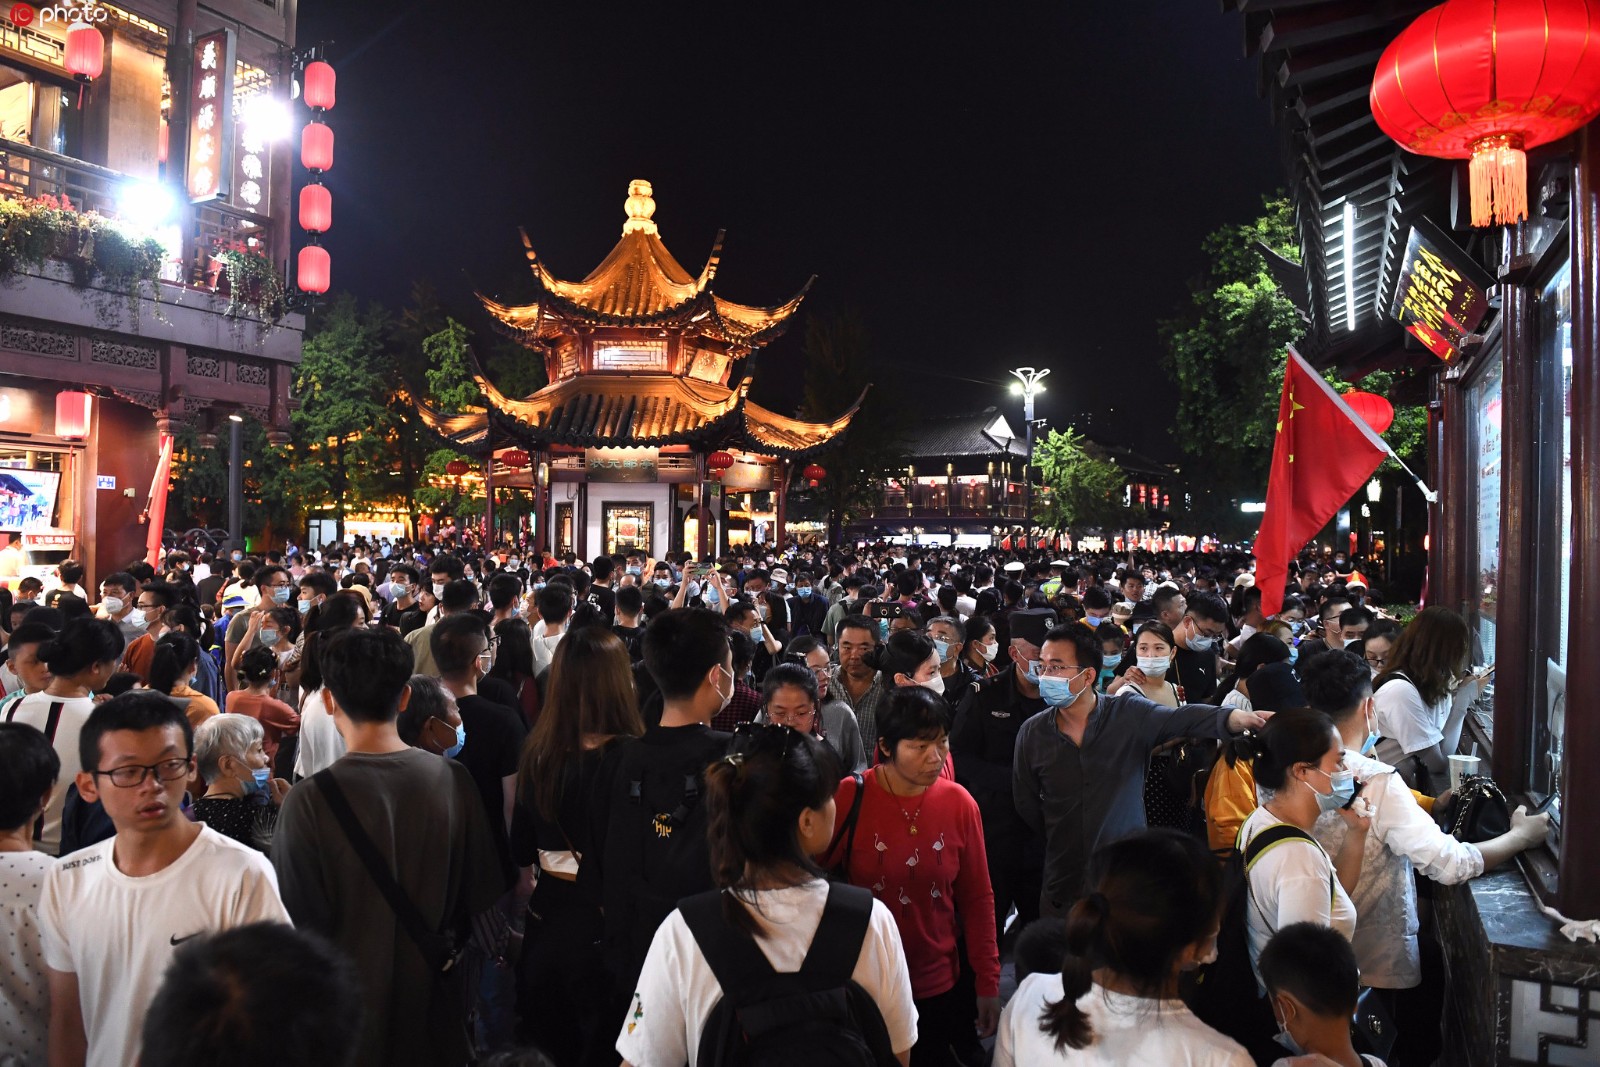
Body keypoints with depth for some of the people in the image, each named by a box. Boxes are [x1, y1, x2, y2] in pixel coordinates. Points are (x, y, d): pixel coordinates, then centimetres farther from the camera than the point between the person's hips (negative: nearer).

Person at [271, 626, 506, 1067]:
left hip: (351, 1002, -2)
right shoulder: (453, 780, -14)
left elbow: (298, 918, -16)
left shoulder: (308, 802, -24)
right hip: (432, 995, 2)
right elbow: (483, 894, -3)